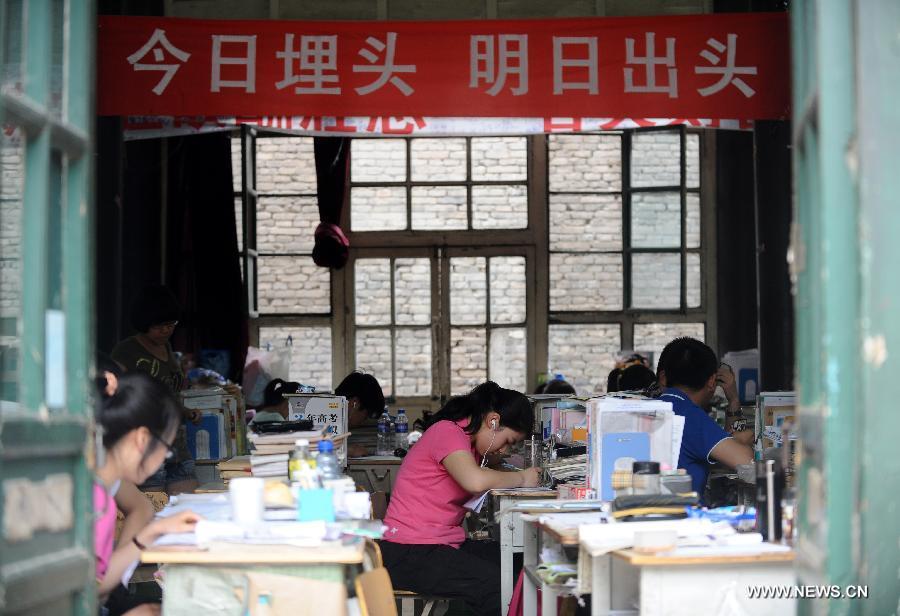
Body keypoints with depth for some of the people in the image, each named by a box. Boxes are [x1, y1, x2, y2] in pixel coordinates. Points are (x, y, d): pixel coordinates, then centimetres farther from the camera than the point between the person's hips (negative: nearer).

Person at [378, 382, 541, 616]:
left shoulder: (469, 442, 18)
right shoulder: (447, 432, -13)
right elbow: (474, 480, -30)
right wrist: (521, 478, -15)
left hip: (445, 544, 10)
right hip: (409, 553, -10)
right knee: (497, 585, -25)